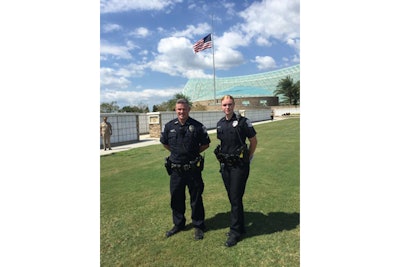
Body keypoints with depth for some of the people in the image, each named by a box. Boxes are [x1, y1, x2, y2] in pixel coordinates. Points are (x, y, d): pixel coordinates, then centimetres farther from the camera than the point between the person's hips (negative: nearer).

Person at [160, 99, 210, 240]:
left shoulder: (198, 126, -6)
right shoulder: (169, 126, 0)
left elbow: (206, 144, 5)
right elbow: (164, 142, 16)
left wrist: (194, 153, -1)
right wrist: (176, 153, 9)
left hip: (193, 168, -2)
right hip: (175, 169, 3)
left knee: (196, 198, 9)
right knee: (176, 198, 14)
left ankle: (198, 226, 27)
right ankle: (178, 224, 35)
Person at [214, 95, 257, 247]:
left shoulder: (243, 122, -10)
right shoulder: (220, 124, 7)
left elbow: (253, 141, -2)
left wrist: (248, 158, -1)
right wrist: (222, 157, 12)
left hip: (239, 166, -6)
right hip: (225, 166, 6)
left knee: (236, 199, -2)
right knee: (232, 198, 14)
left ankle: (235, 232, 12)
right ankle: (240, 227, 30)